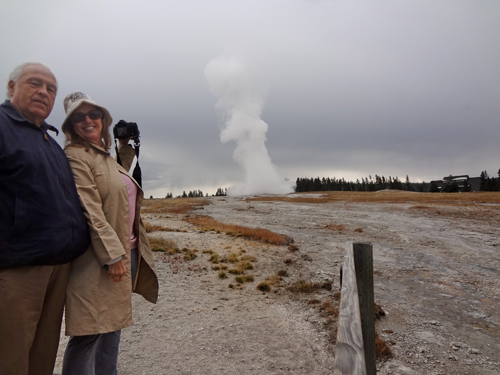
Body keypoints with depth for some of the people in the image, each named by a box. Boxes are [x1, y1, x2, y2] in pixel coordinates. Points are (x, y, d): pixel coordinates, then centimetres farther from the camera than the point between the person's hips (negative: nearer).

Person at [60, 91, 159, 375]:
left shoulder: (106, 156, 18)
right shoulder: (76, 157, -10)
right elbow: (90, 211, -19)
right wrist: (113, 255, -22)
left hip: (125, 252, 9)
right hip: (101, 258, -9)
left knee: (113, 326, 17)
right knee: (90, 332, -1)